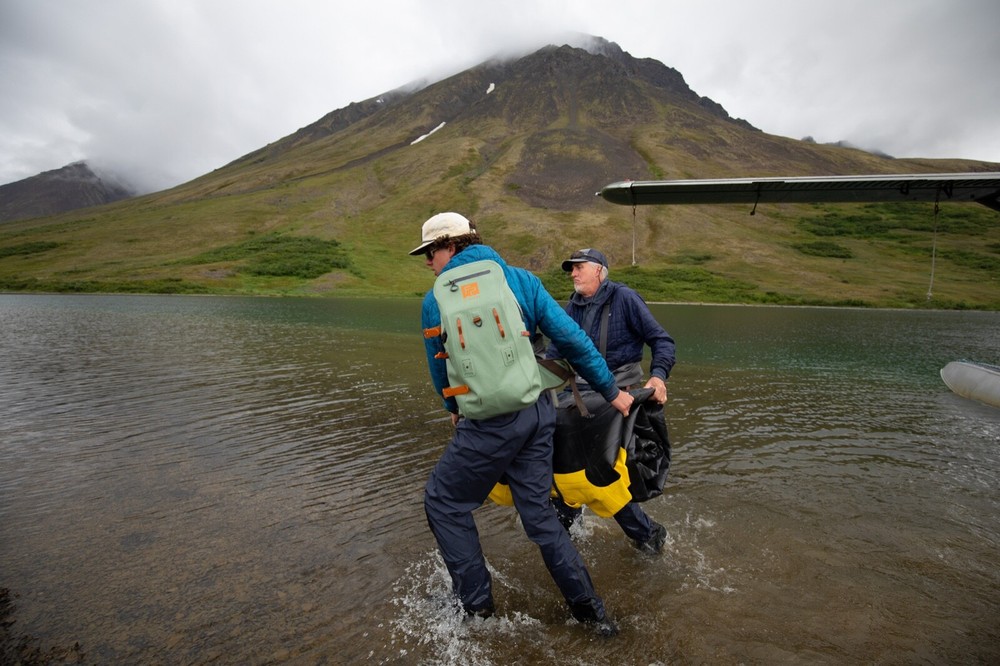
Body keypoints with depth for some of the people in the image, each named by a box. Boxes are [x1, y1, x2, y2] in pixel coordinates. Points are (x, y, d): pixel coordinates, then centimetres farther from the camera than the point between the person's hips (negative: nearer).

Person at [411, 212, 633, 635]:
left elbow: (439, 368, 11)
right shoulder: (522, 281, 5)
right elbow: (573, 340, 2)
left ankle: (476, 602, 28)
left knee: (443, 502, 18)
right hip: (538, 413, 5)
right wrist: (611, 391, 12)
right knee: (538, 512, 19)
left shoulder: (436, 300, -2)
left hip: (490, 423, -5)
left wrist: (454, 409, 30)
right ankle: (590, 610, 29)